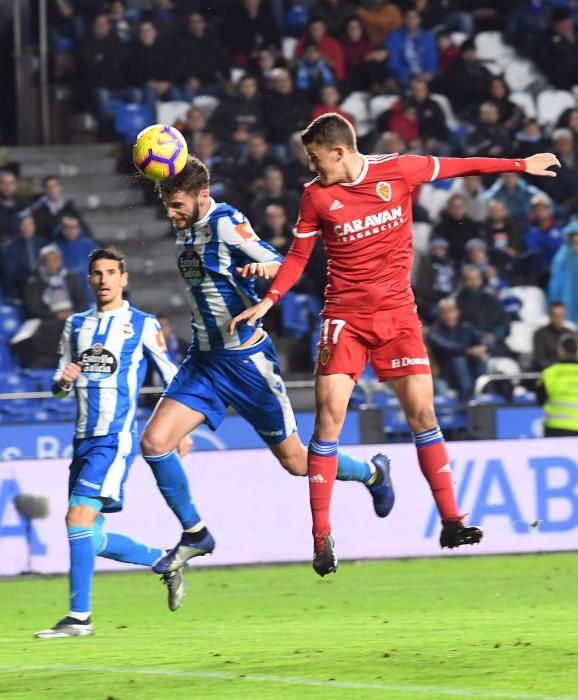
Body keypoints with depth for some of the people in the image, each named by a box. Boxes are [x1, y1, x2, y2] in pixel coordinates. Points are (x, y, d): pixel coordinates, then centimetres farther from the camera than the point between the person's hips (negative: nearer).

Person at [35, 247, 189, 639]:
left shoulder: (143, 325, 0)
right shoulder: (76, 326, 15)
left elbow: (171, 376, 6)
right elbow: (61, 386, 17)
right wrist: (63, 380, -7)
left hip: (116, 437, -7)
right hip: (84, 439, 7)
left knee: (79, 518, -18)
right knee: (91, 537, 7)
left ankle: (80, 617, -15)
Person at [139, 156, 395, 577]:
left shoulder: (225, 222, -17)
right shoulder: (187, 228, 6)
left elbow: (279, 264, -28)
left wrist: (264, 266, -47)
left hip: (247, 359, -7)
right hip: (204, 360, 7)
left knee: (295, 460, 5)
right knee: (154, 441, -12)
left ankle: (372, 473, 34)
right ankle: (195, 534, 4)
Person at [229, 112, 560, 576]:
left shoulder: (399, 171, -5)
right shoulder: (316, 195, -3)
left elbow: (458, 167, 8)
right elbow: (299, 256, 7)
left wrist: (521, 165, 14)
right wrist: (268, 301, -6)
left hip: (397, 311, 0)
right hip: (345, 315, 0)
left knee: (422, 410, -5)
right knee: (329, 411, -11)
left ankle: (451, 521, 2)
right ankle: (321, 536, -7)